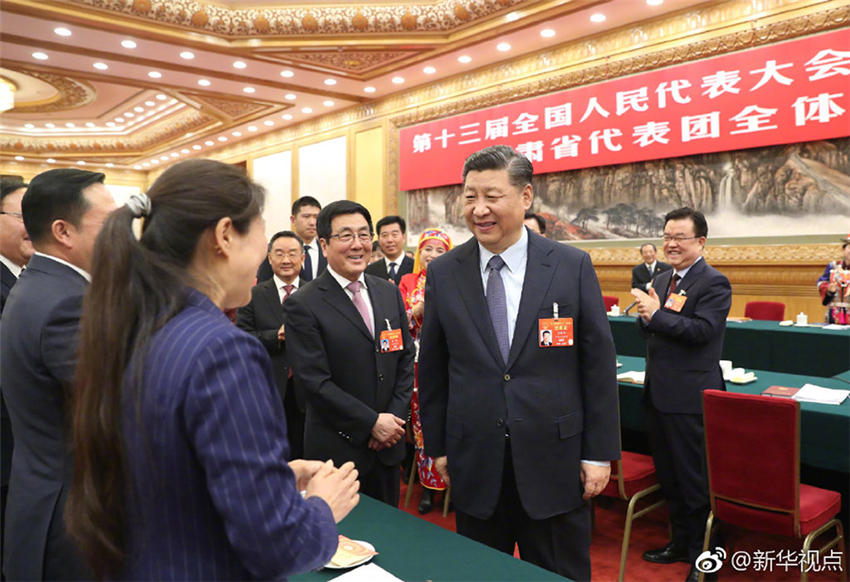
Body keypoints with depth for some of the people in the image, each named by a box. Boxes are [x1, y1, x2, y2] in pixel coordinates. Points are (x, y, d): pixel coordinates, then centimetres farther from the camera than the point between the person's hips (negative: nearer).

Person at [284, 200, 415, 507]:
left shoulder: (390, 293, 5)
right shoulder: (303, 305, -13)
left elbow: (405, 358, 7)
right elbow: (316, 381, -16)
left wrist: (394, 418, -5)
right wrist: (372, 423, -15)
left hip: (388, 443, 5)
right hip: (337, 448, -5)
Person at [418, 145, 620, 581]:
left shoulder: (573, 266, -6)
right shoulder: (443, 274, -2)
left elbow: (598, 364, -3)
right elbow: (432, 369, 4)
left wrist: (599, 453, -2)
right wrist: (437, 446, 6)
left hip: (554, 460, -1)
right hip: (474, 463, 2)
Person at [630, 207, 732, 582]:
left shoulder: (714, 283, -10)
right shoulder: (662, 280, 13)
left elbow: (703, 330, -22)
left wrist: (657, 314, -22)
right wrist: (646, 317, -6)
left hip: (690, 397, -8)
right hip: (658, 393, 8)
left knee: (695, 481, 4)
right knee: (669, 477, 19)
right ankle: (680, 542, 36)